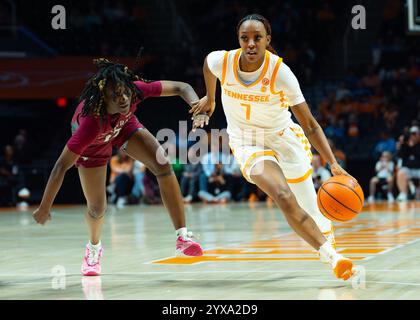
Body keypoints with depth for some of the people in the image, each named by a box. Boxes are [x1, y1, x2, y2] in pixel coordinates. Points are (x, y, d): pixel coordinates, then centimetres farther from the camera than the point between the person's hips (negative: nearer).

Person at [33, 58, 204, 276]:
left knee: (162, 165, -19)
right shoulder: (92, 121, -46)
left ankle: (182, 237, -15)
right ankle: (94, 248, 39)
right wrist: (43, 209, -35)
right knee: (97, 208, 2)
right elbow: (61, 166, -40)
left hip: (123, 126, 3)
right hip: (92, 142, -3)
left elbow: (180, 87, -25)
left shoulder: (135, 90, -37)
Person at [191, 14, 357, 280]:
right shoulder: (221, 62, -18)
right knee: (283, 196, -27)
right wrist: (210, 99, 24)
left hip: (283, 138, 1)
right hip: (247, 144, 0)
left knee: (314, 212, 3)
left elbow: (310, 126, -21)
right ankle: (332, 258, -31)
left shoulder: (280, 73, -23)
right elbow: (207, 63, 10)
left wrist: (334, 164, -31)